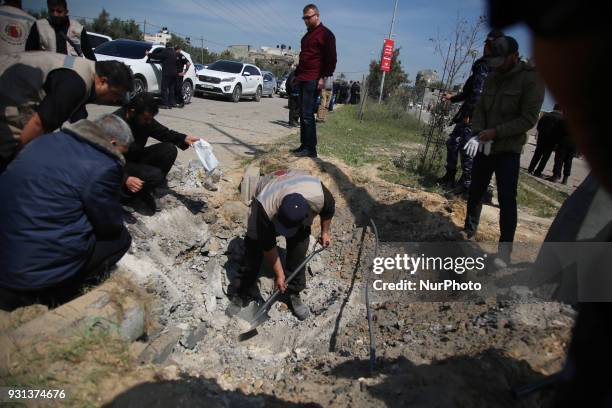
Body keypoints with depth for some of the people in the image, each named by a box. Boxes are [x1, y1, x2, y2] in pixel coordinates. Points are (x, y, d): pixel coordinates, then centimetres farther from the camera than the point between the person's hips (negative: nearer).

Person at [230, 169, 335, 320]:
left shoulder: (319, 196, -39)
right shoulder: (266, 209, -42)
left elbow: (329, 209, -12)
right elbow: (268, 246, -27)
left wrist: (325, 232, -1)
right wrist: (279, 274, -19)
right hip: (265, 197, -1)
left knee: (298, 247, -5)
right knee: (255, 245, -5)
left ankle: (294, 292, 13)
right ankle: (240, 290, 14)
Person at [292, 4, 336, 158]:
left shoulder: (326, 34, -4)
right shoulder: (308, 34, 23)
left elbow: (331, 58, -11)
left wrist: (324, 77, -18)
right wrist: (297, 74, 25)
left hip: (313, 81, -9)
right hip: (302, 80, 9)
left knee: (307, 115, -13)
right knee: (303, 114, 8)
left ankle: (310, 149, -10)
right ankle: (304, 145, 14)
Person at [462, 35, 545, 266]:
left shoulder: (531, 79, -9)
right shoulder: (492, 78, 9)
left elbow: (529, 119, -14)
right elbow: (480, 108, 8)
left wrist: (496, 132, -21)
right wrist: (478, 132, -10)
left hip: (508, 150, -6)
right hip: (485, 147, 6)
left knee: (507, 199, -7)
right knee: (475, 192, 14)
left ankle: (505, 249, 2)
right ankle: (469, 230, 34)